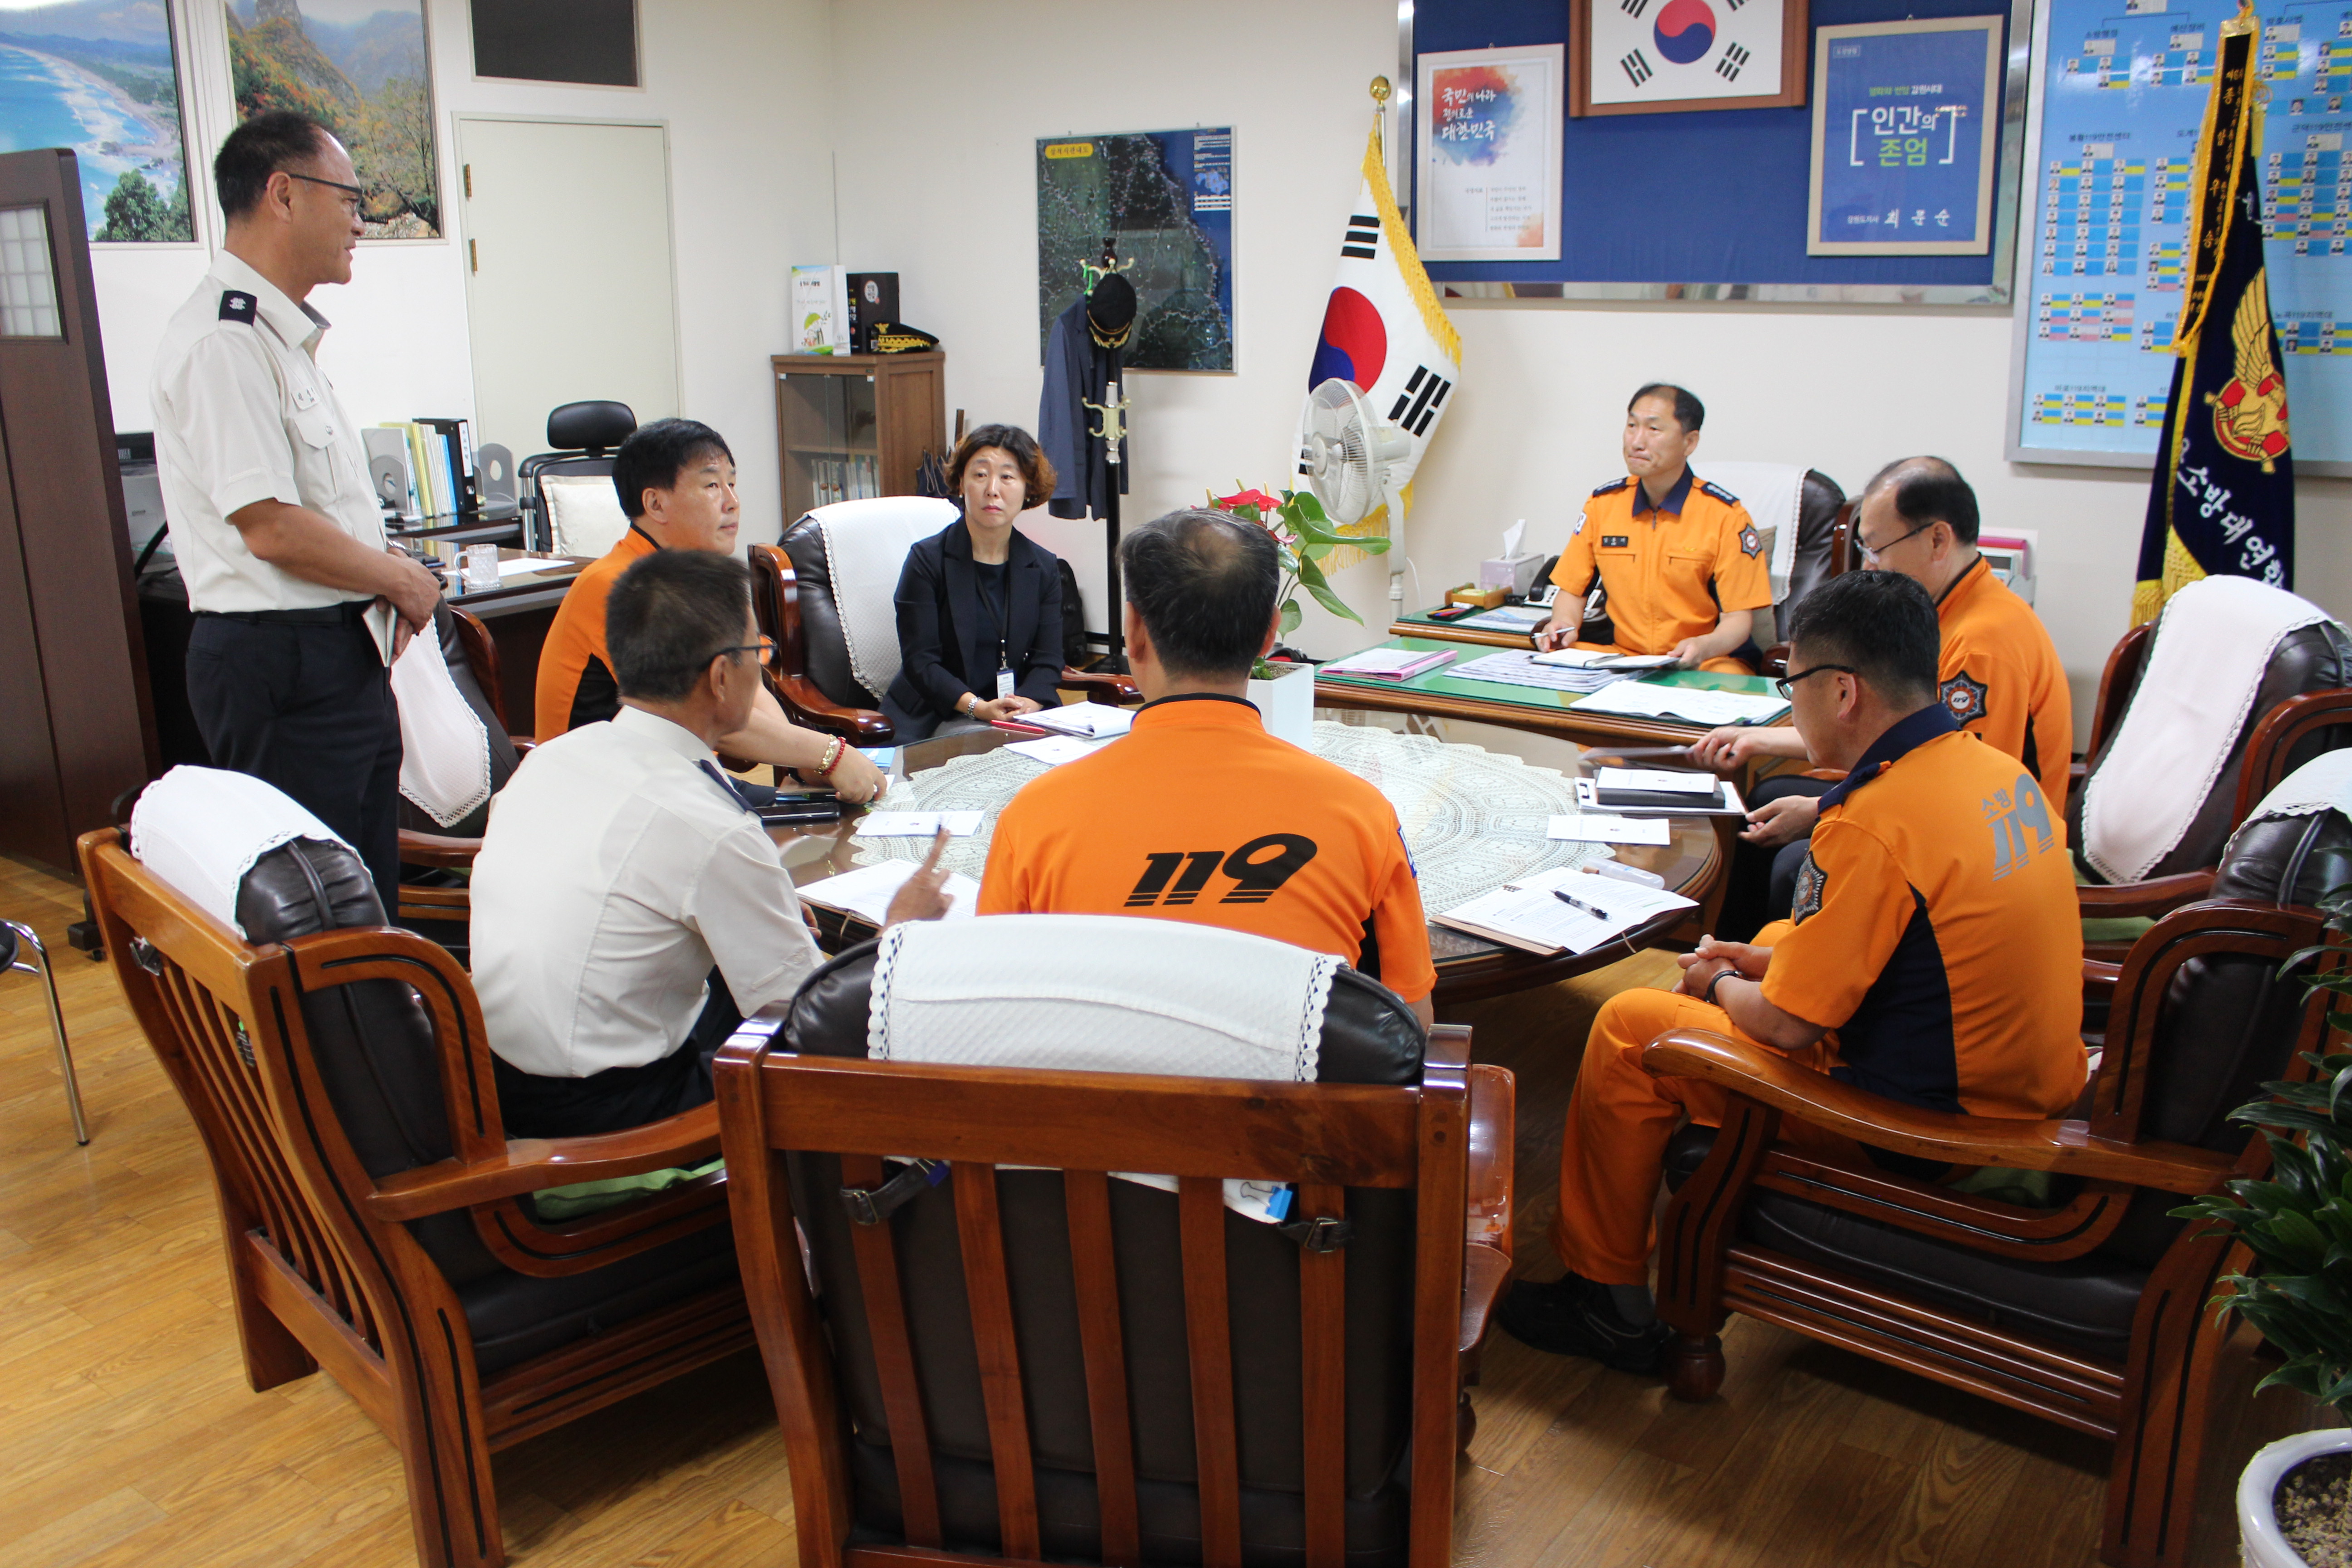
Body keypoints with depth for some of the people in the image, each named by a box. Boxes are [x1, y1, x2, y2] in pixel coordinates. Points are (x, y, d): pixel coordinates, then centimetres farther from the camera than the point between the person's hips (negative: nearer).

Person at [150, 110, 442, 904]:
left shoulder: (286, 335, 17)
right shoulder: (224, 340, -17)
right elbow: (272, 527, -22)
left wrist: (388, 564, 5)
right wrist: (402, 579, -8)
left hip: (343, 654, 10)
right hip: (282, 666, -10)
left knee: (371, 899, 16)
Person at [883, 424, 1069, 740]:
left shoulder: (1044, 567, 8)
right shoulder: (927, 559, -3)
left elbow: (1047, 661, 4)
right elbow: (919, 661, -7)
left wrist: (1026, 704, -17)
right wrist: (977, 707, -21)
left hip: (1024, 715, 4)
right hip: (934, 719, -4)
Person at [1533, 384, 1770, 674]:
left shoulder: (1726, 515, -5)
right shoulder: (1602, 504, 6)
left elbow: (1739, 618, -6)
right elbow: (1572, 591, 14)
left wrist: (1704, 647, -28)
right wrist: (1564, 625, -9)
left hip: (1704, 664, -2)